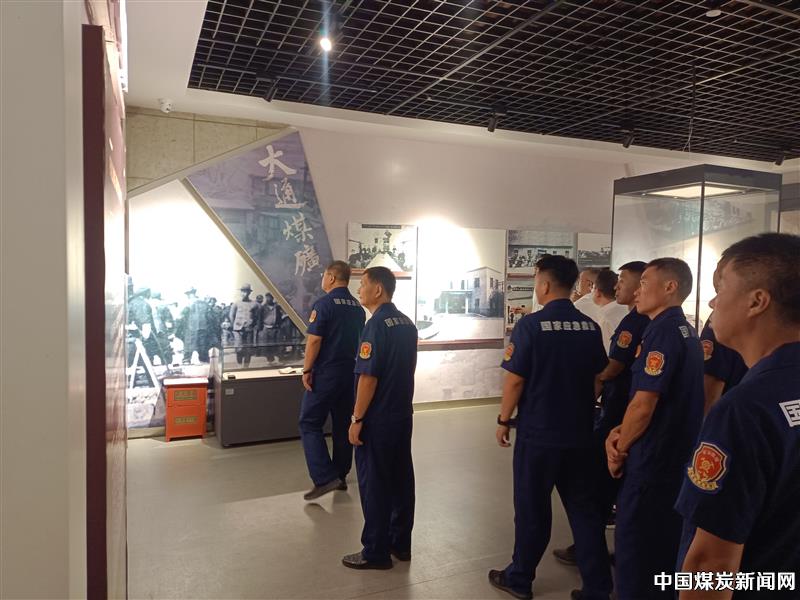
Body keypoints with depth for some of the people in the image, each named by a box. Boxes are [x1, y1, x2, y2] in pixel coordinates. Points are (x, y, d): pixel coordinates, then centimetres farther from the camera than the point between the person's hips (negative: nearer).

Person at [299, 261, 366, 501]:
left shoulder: (324, 303, -12)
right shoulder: (358, 307, 8)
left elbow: (314, 339, -17)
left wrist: (306, 369, -10)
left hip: (326, 373, -7)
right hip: (351, 371, 7)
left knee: (310, 423, 0)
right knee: (343, 424, 14)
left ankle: (325, 478, -8)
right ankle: (341, 476, 22)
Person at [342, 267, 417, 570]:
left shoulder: (376, 325, -18)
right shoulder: (407, 323, 7)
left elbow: (368, 377, -20)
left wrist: (357, 419, -14)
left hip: (378, 419, -8)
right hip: (403, 415, 8)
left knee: (374, 484, 3)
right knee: (401, 479, 14)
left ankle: (376, 552, 14)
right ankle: (401, 543, 26)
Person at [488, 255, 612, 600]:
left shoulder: (530, 325, -15)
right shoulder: (590, 327, 2)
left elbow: (515, 379, -14)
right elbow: (598, 377, 11)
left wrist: (504, 420, -2)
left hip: (538, 433, -4)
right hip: (580, 434, 5)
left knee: (532, 509, 9)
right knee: (584, 509, 13)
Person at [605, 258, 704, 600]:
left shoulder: (662, 331, -20)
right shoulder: (686, 331, 11)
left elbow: (644, 405, -23)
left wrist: (619, 449, -7)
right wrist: (620, 431, 1)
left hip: (653, 457, -9)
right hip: (678, 456, 9)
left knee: (635, 542, 5)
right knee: (666, 538, 21)